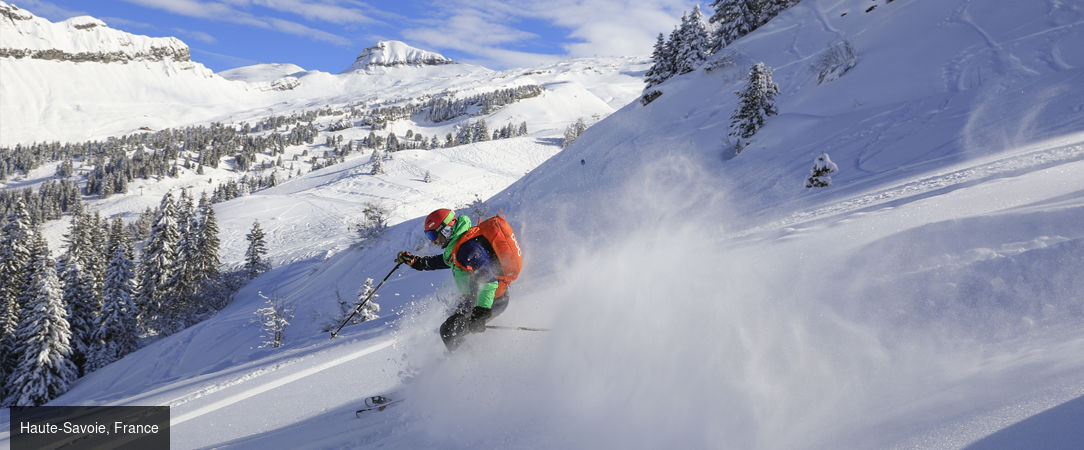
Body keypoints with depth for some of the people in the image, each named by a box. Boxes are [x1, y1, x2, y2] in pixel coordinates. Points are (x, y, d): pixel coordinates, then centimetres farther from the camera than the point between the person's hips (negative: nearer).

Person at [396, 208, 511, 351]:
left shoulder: (469, 248, -25)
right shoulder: (458, 245, 8)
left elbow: (488, 279, -34)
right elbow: (445, 260, 28)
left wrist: (481, 313, -41)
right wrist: (415, 261, 23)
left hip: (490, 300, -11)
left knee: (449, 331, -13)